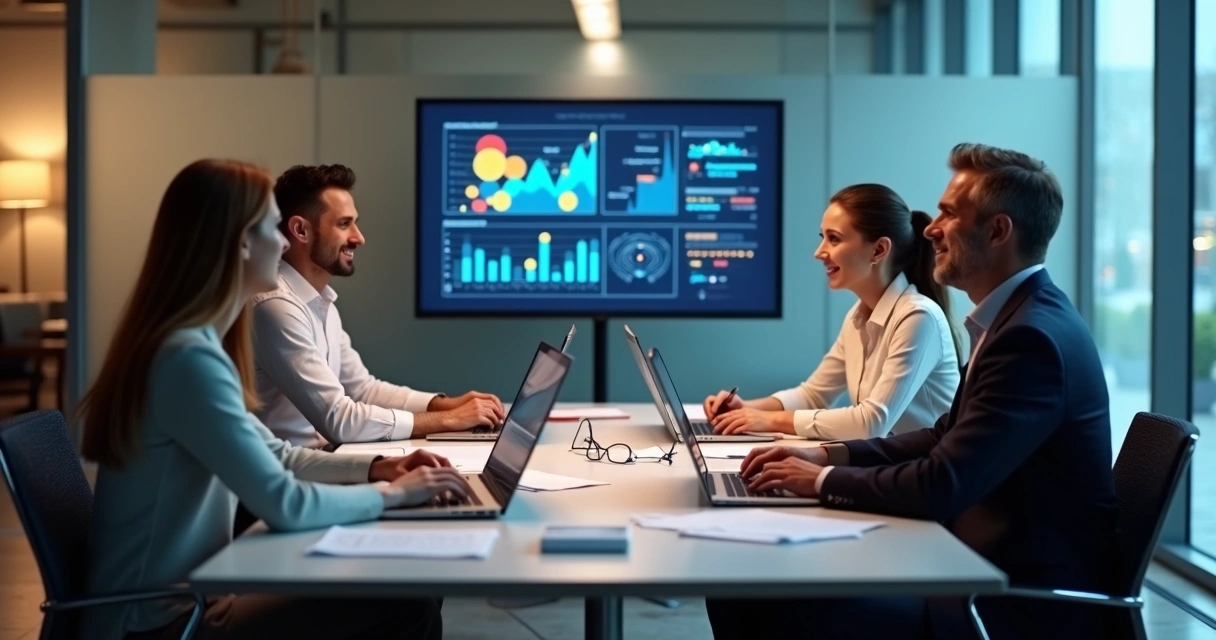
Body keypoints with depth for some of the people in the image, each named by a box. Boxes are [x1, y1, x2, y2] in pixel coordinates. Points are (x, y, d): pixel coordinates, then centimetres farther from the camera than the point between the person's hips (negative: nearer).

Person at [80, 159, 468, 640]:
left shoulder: (198, 342, 9)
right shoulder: (190, 357, -24)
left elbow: (271, 457, 18)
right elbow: (285, 505, -24)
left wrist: (376, 467, 5)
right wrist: (391, 492, -10)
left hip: (185, 596, 10)